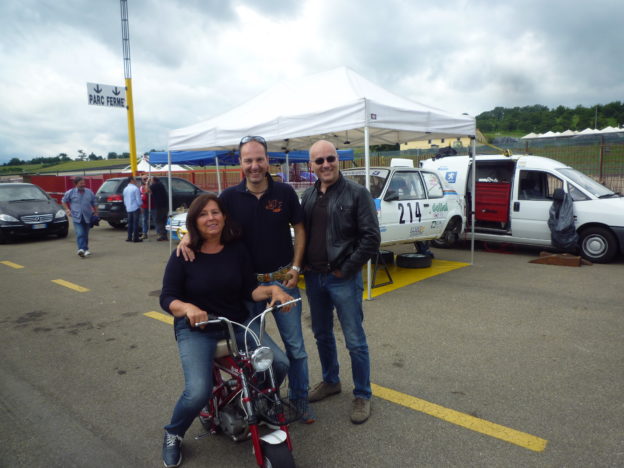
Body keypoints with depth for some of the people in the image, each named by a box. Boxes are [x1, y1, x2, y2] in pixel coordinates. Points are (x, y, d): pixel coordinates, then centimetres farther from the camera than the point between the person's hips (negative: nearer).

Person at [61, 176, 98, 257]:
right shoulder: (70, 192, 2)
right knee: (80, 234, -16)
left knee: (85, 234, 11)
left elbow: (94, 203, 15)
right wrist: (67, 209, 5)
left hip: (87, 217, 3)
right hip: (77, 217, -2)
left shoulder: (89, 192, 8)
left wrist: (96, 213, 10)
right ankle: (81, 249, -26)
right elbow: (64, 201, 16)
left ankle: (85, 249, 23)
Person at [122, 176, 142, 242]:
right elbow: (138, 199, -12)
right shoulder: (135, 188, -10)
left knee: (130, 223, 10)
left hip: (128, 209, 7)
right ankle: (135, 238, -3)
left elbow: (124, 200, 16)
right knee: (135, 223, -4)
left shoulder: (125, 189, 12)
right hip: (135, 208, -7)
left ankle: (129, 237, 11)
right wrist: (140, 205, 0)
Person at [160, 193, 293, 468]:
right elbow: (167, 297, -9)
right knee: (198, 392, -23)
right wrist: (187, 308, -30)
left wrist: (271, 290, -19)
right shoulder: (183, 256, -7)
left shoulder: (238, 250, 0)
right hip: (196, 329, -3)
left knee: (280, 365, -13)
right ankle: (173, 434, 13)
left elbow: (249, 289, 1)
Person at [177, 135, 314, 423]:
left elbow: (299, 228, 4)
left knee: (295, 345, 8)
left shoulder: (285, 192, -4)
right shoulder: (231, 196, -3)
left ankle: (299, 398, 28)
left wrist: (296, 266, -5)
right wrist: (188, 237, -18)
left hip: (283, 280, 0)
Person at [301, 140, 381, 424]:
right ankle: (330, 381, 40)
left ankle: (362, 395, 21)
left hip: (343, 279, -6)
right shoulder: (308, 195, 9)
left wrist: (346, 269, -13)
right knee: (322, 334, 19)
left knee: (355, 341, 3)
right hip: (314, 277, 6)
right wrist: (304, 265, 6)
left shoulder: (356, 193, -9)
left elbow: (371, 238, -13)